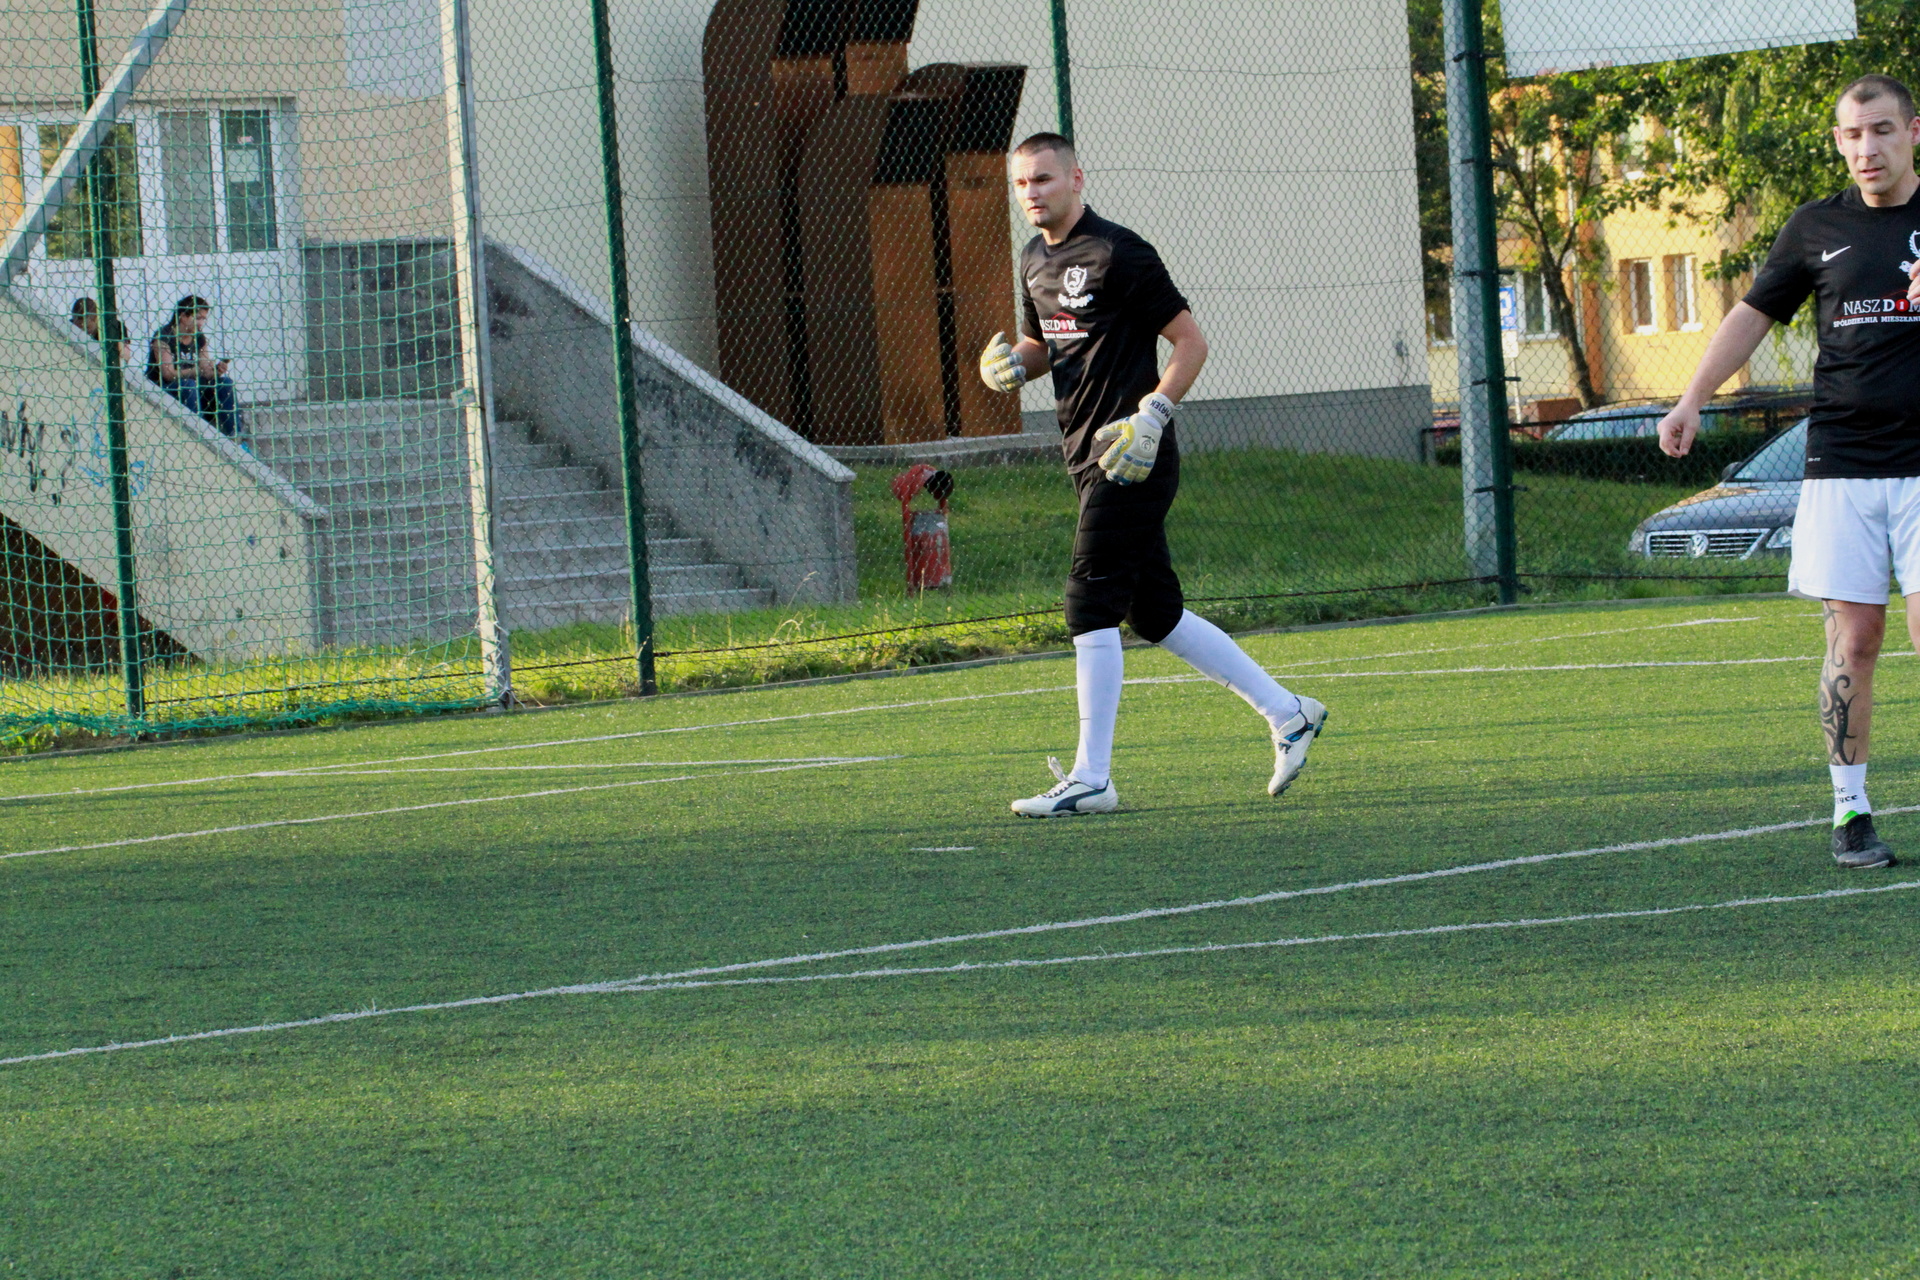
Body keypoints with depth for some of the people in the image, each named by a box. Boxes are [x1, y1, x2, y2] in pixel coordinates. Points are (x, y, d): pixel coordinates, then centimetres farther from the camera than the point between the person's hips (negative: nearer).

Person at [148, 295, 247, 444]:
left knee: (224, 382, -12)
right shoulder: (164, 337, -14)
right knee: (189, 385, -34)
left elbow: (206, 369, 4)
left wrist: (215, 368, -20)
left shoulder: (199, 338, 8)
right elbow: (168, 374, -22)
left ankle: (236, 436, -19)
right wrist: (198, 371, -32)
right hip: (161, 389, -6)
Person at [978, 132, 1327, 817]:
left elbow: (1190, 341, -11)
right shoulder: (1035, 261, 14)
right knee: (1154, 613, 10)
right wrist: (1011, 362, 4)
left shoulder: (1117, 253, -12)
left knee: (1091, 603, -11)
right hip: (1090, 458, 9)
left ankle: (1091, 779, -8)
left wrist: (1150, 415, -21)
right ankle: (1286, 713, 20)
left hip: (1131, 459, -9)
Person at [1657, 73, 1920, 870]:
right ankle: (1849, 809, 6)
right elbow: (1755, 313, 20)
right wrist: (1693, 400, 14)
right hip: (1840, 466, 2)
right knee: (1852, 639, -1)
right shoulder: (1816, 228, 9)